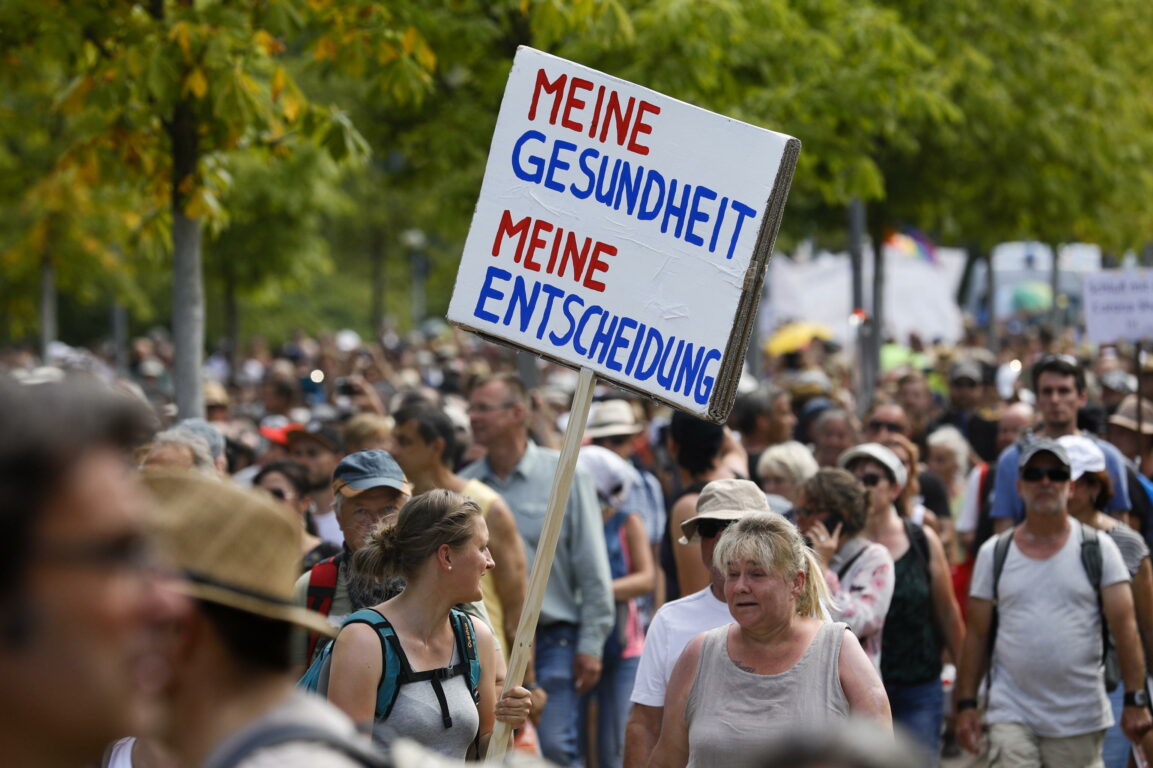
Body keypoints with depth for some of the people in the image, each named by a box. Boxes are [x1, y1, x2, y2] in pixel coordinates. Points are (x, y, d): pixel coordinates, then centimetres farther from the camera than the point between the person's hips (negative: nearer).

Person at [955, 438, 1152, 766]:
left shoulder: (1098, 548, 3)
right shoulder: (994, 553, 7)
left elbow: (1124, 626, -2)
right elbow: (976, 634, 8)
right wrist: (966, 703, 3)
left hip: (1080, 722, 0)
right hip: (1012, 716, 0)